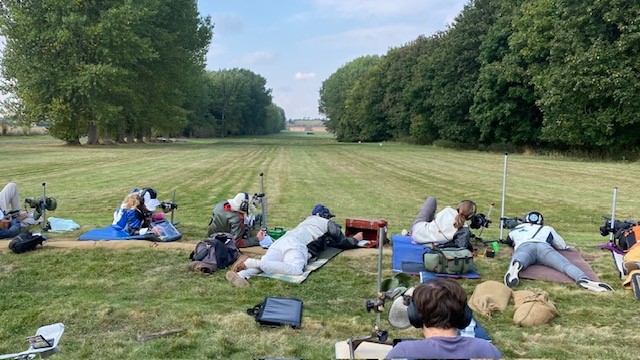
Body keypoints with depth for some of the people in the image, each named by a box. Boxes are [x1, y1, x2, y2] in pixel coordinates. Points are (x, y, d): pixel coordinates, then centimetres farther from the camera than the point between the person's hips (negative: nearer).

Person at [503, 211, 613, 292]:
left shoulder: (516, 229, 41)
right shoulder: (547, 229, 42)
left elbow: (509, 241, 59)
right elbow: (563, 246, 52)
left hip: (524, 246, -1)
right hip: (544, 246, 1)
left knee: (518, 261, -33)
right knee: (565, 264, -18)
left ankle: (515, 266, -70)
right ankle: (583, 279, -50)